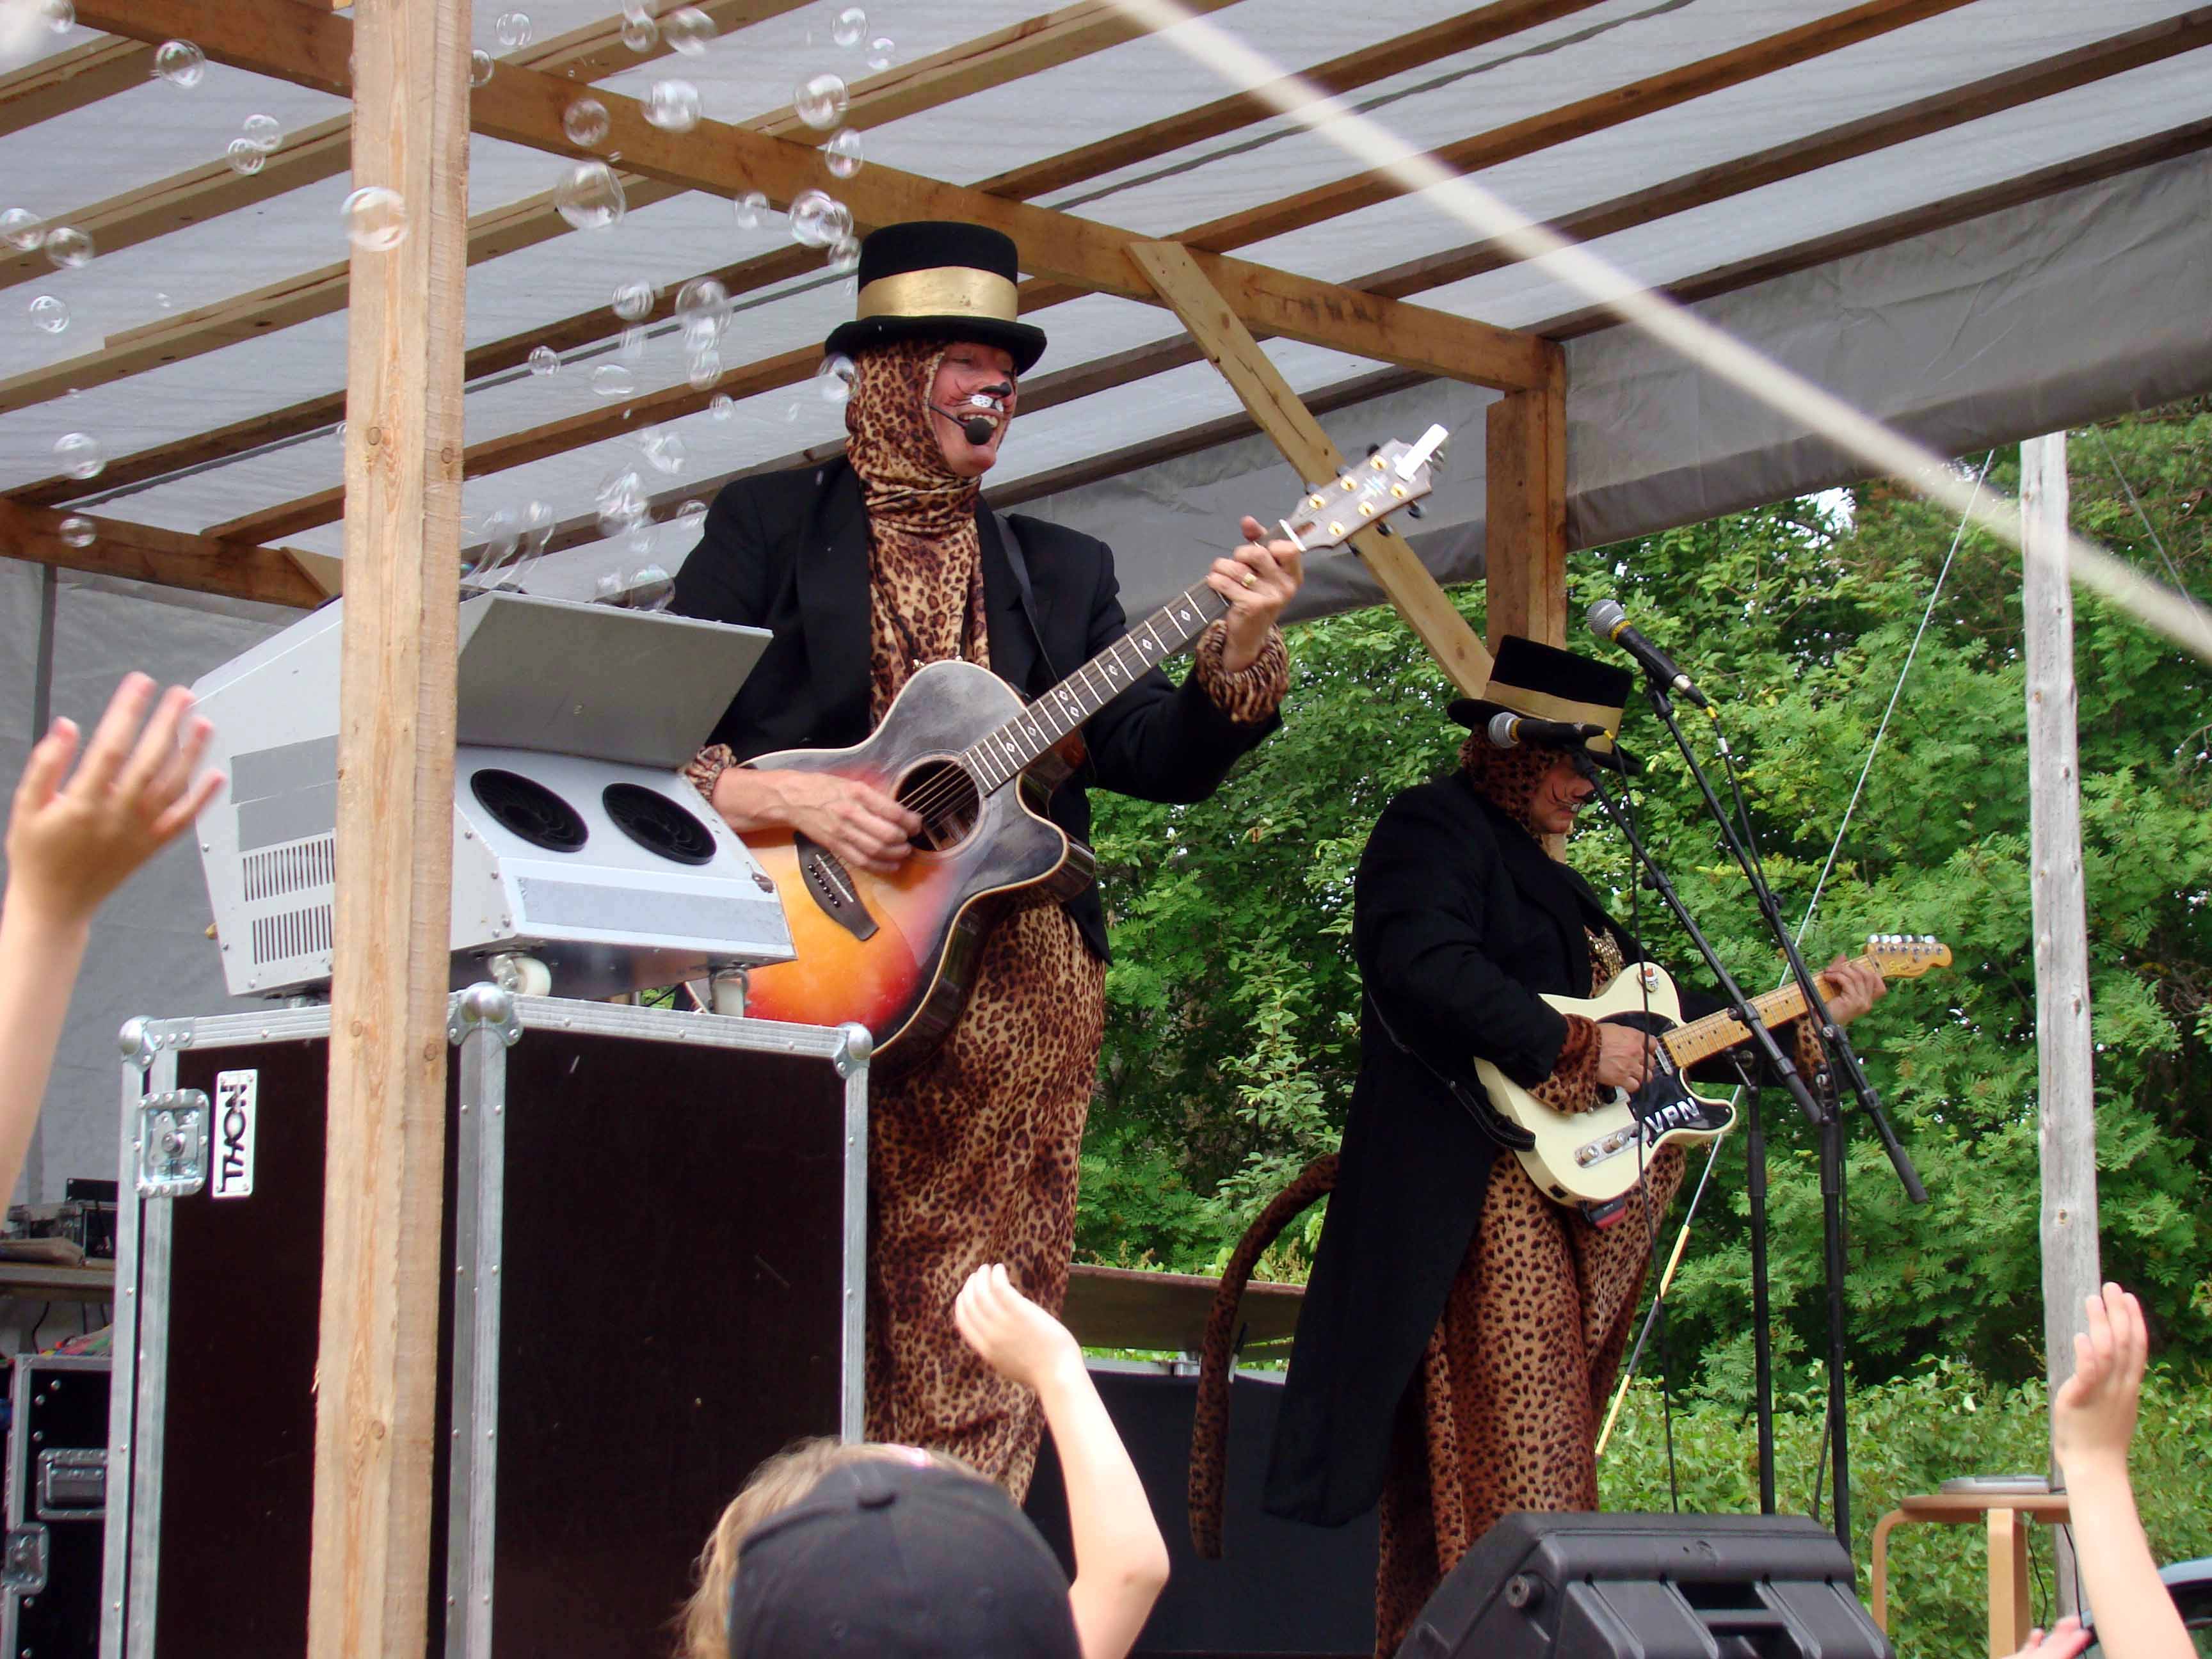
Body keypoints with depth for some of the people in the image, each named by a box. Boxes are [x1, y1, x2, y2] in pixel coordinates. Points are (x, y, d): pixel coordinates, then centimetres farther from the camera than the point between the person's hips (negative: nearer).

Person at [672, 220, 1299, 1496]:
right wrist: (785, 798, -16)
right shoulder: (768, 528, 9)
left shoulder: (1061, 569, 20)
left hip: (1010, 996, 3)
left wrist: (1238, 656, -8)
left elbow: (1159, 759, 9)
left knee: (973, 1351, -2)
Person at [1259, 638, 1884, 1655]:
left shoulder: (1540, 872, 28)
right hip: (1486, 1188, -10)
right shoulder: (1433, 828, -2)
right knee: (1516, 1467, -17)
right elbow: (1424, 969, -22)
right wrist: (1577, 1045, -18)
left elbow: (1645, 1012, 29)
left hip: (1569, 1207, 10)